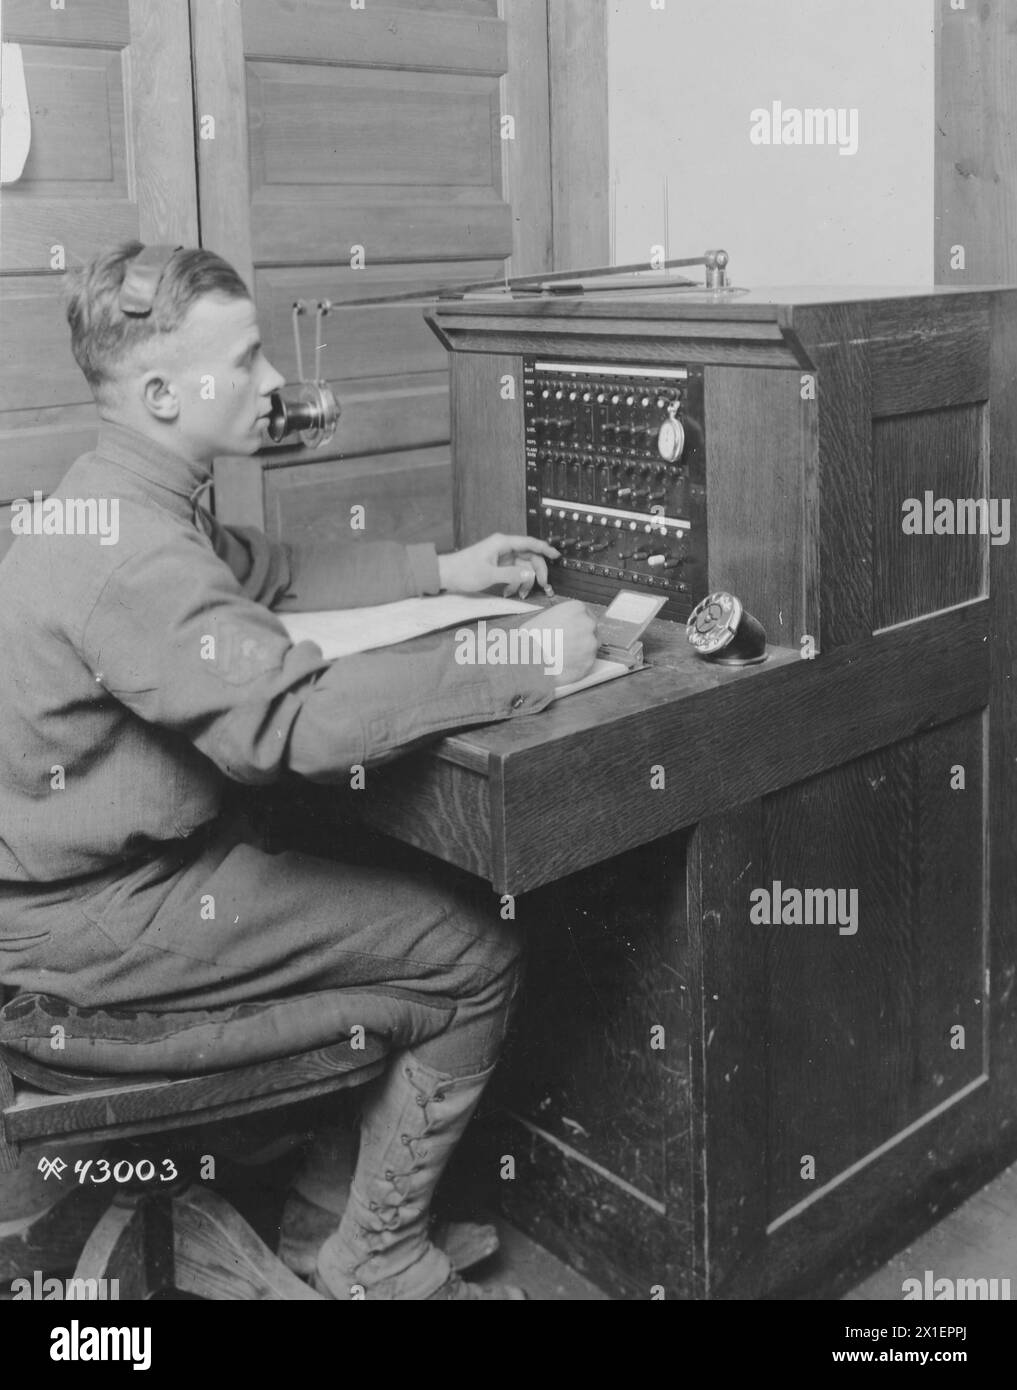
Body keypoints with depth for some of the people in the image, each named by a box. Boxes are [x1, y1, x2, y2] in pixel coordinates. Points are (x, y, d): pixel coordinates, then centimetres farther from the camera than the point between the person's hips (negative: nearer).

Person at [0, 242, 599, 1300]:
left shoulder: (117, 500, 5)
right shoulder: (127, 553, -28)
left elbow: (270, 573, 17)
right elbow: (296, 717, -37)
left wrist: (442, 573, 9)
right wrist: (525, 661, -30)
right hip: (95, 921, -10)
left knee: (396, 887, 22)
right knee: (475, 957, -6)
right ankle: (379, 1262, 11)